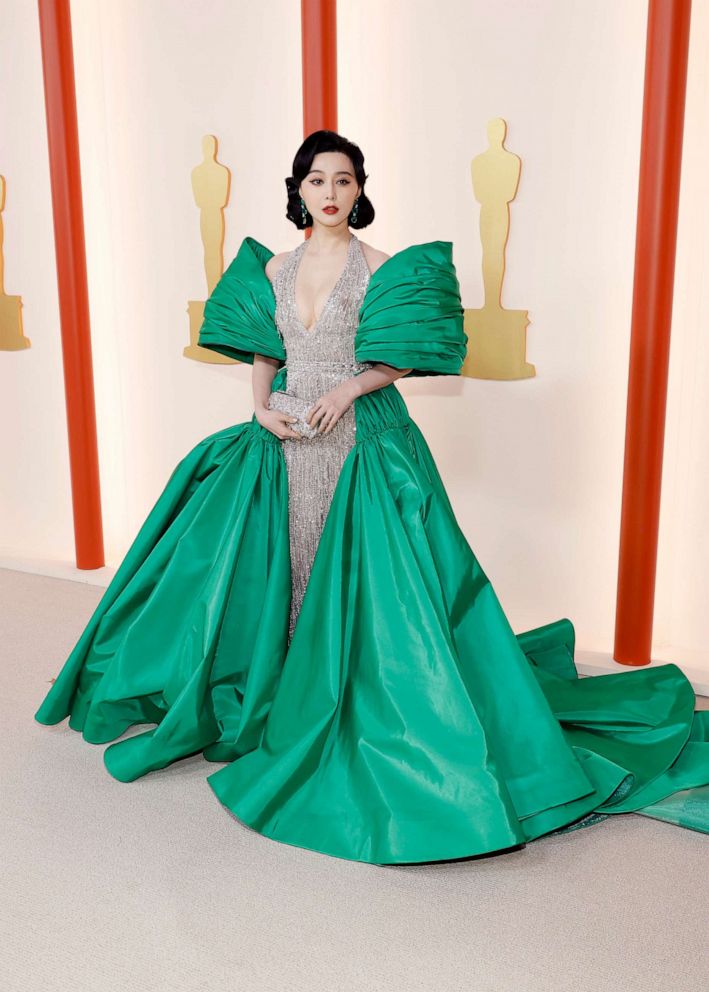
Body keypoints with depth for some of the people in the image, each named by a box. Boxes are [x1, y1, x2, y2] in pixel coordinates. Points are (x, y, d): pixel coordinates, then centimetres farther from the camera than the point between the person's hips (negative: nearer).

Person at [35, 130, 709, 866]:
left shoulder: (380, 269, -3)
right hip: (285, 440, 4)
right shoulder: (274, 269, 9)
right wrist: (261, 407, -3)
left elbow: (403, 359, -2)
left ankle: (357, 700, 10)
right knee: (282, 564, 7)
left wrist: (349, 389, -16)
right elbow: (263, 353, 14)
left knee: (358, 572, -5)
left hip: (361, 444, -4)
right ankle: (286, 689, 25)